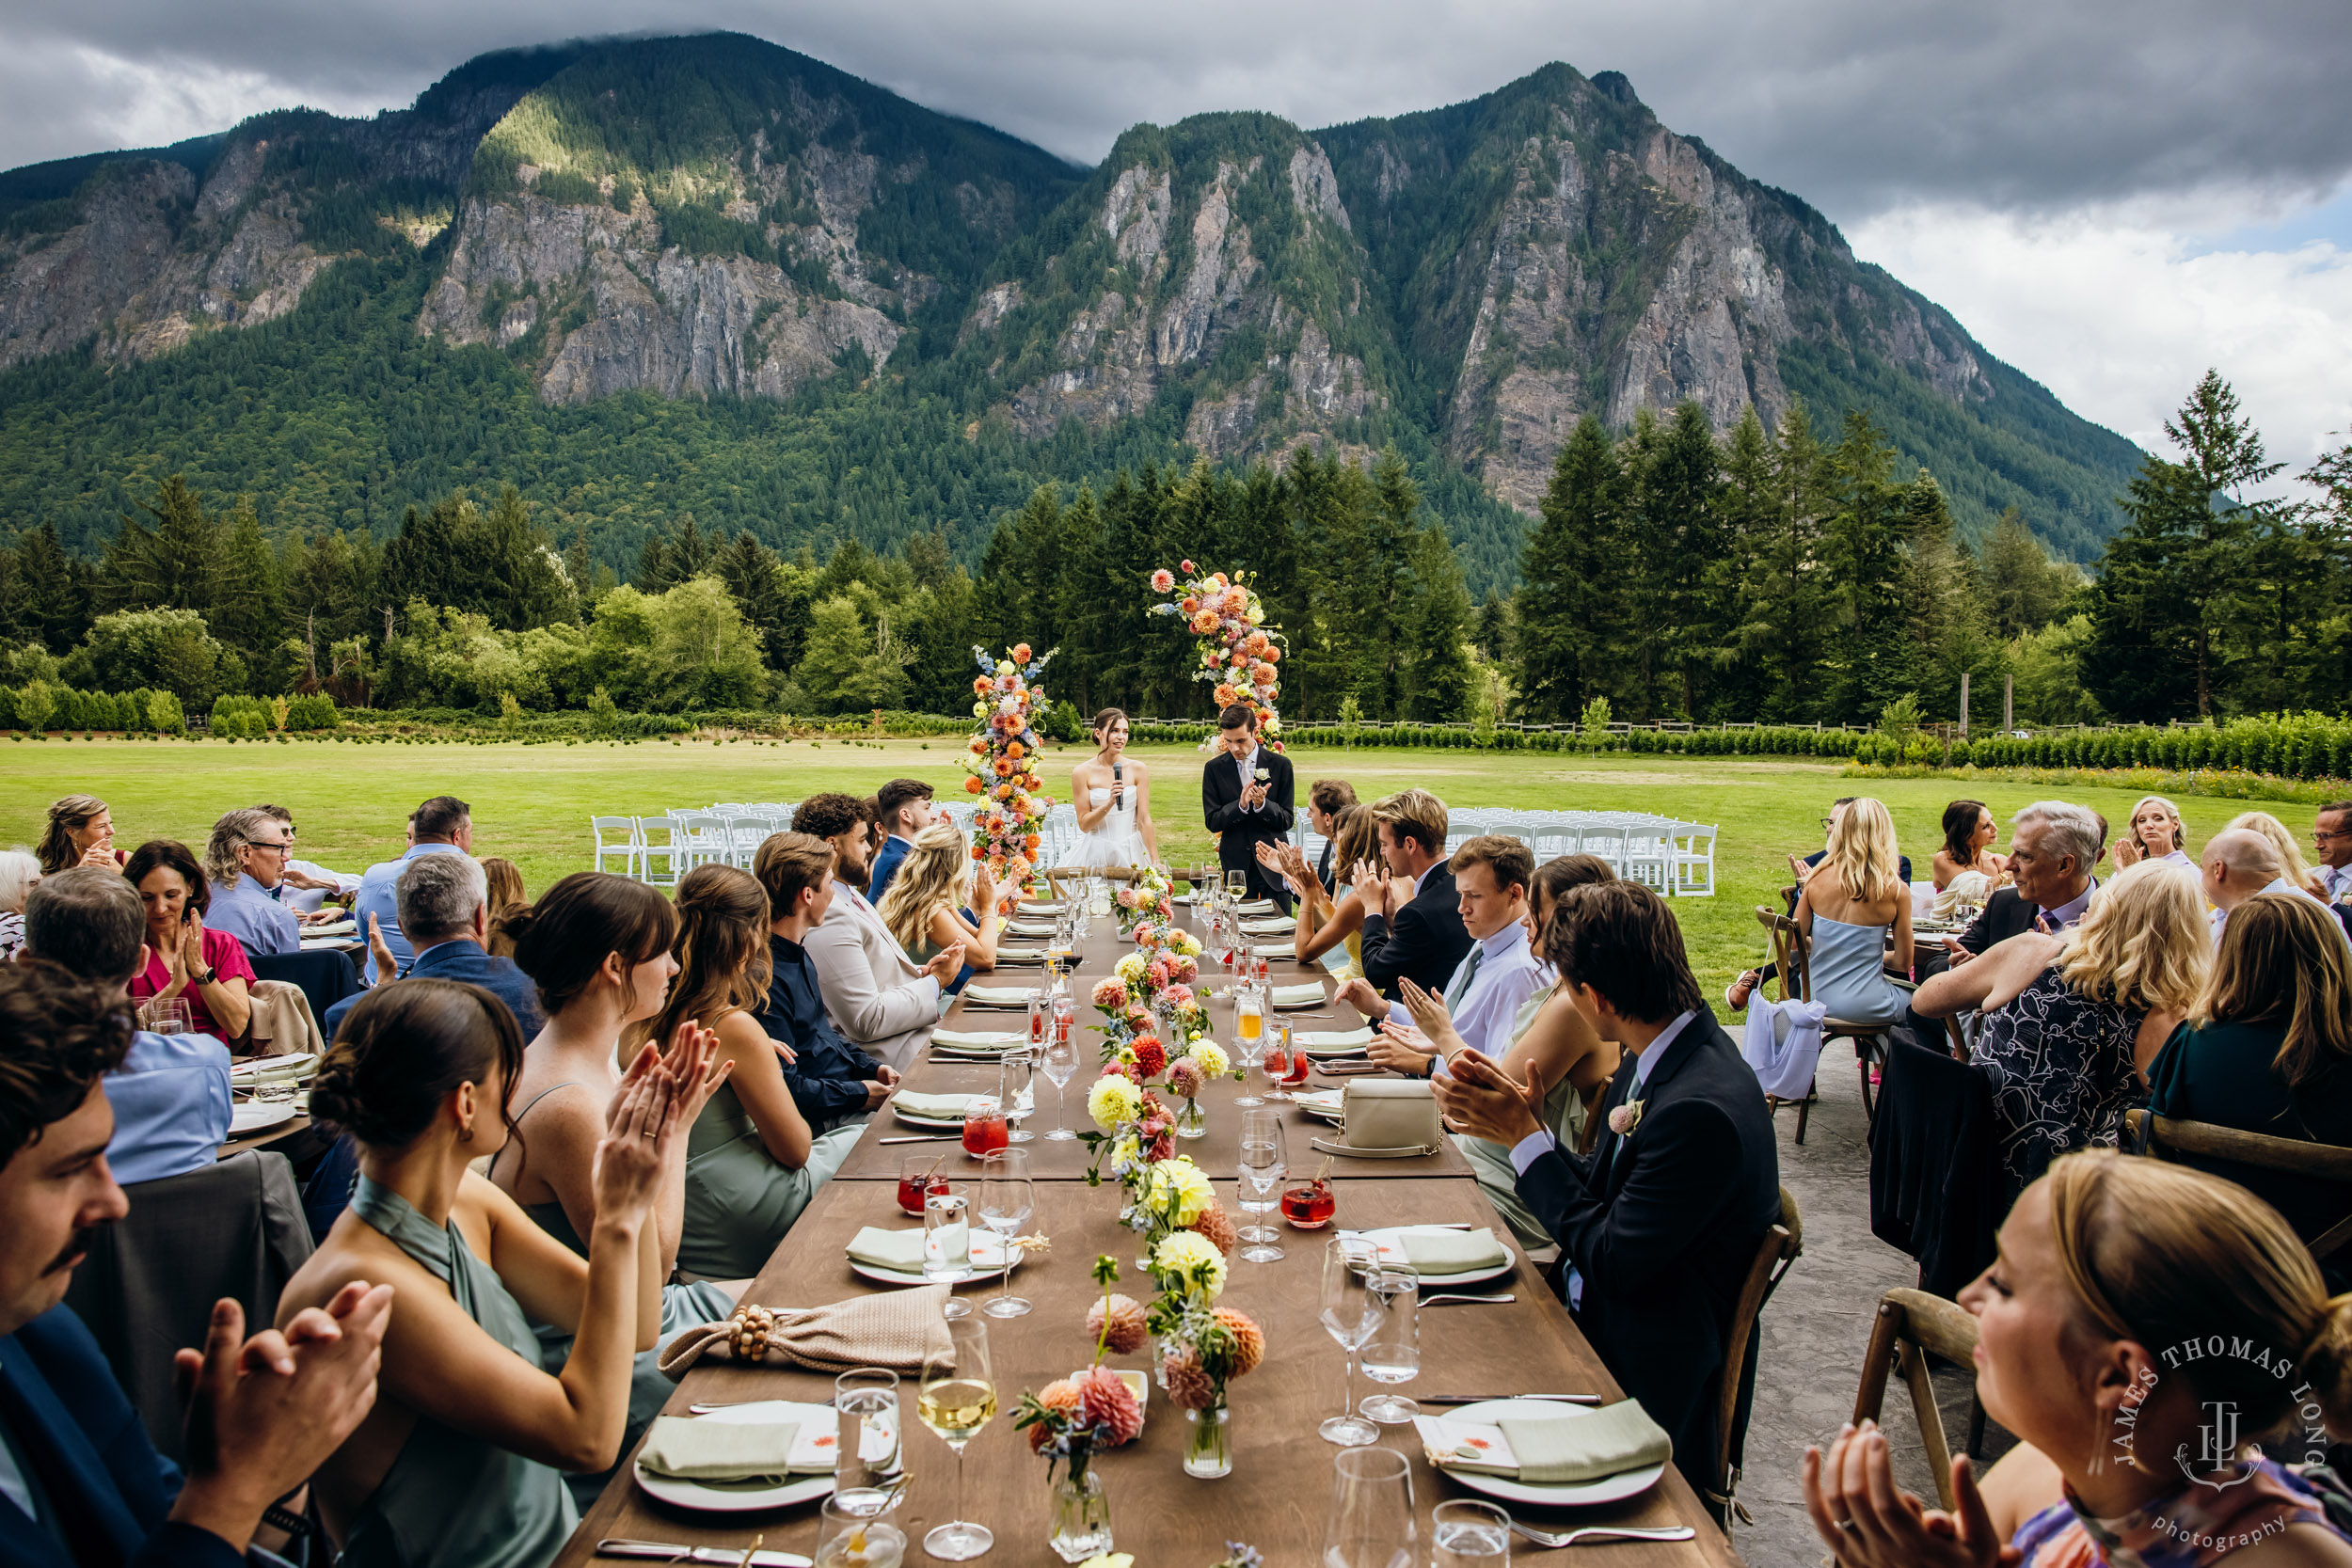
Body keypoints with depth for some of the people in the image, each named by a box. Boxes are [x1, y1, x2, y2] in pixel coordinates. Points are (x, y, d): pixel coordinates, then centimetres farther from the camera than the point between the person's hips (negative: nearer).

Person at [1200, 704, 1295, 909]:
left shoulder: (1280, 765, -2)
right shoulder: (1214, 768, 1)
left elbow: (1286, 821, -2)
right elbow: (1212, 822, -3)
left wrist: (1262, 804, -21)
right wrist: (1241, 805, -20)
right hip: (1236, 861, 1)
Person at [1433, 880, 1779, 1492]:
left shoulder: (1701, 1110, -30)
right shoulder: (1662, 1056, 0)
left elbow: (1611, 1262, -23)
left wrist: (1525, 1137, -16)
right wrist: (1527, 1121, -6)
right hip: (1589, 1316, 8)